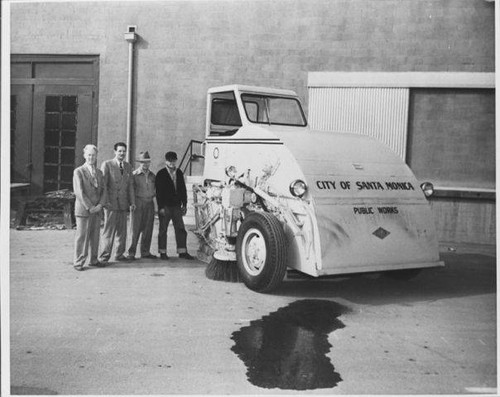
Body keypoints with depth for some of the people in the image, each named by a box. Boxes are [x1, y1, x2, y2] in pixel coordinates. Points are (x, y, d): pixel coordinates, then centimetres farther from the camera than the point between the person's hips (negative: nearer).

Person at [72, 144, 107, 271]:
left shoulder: (99, 172, 14)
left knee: (95, 236, 9)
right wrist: (89, 207, -14)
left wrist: (100, 205, -5)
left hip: (96, 210, 5)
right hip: (83, 209, -5)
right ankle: (78, 262, 5)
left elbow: (103, 190, 11)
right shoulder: (78, 172, -4)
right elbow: (79, 192, -11)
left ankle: (93, 260, 18)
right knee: (82, 236, -2)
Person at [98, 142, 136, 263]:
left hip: (123, 203, 5)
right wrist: (105, 201, -14)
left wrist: (132, 202, 9)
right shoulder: (107, 164, -3)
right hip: (111, 203, -5)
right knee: (109, 230, -4)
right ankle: (104, 256, 3)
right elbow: (103, 184, -7)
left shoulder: (128, 166, 13)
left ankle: (119, 254, 20)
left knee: (122, 230, 9)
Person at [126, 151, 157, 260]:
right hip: (138, 203, -5)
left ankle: (145, 252, 16)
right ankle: (131, 253, 1)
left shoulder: (152, 175, 12)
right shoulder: (134, 174, -2)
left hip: (150, 203, 5)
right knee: (135, 229, -5)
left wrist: (152, 195, 8)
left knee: (148, 229, 7)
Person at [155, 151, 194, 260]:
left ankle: (182, 252, 10)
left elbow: (183, 189, 13)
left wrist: (184, 204, 8)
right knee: (163, 230, 4)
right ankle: (162, 252, 12)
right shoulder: (161, 174, -3)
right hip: (165, 206, -4)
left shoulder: (179, 173, 11)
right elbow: (158, 191, -6)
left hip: (177, 206, 4)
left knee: (181, 229, 4)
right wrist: (161, 207, -12)